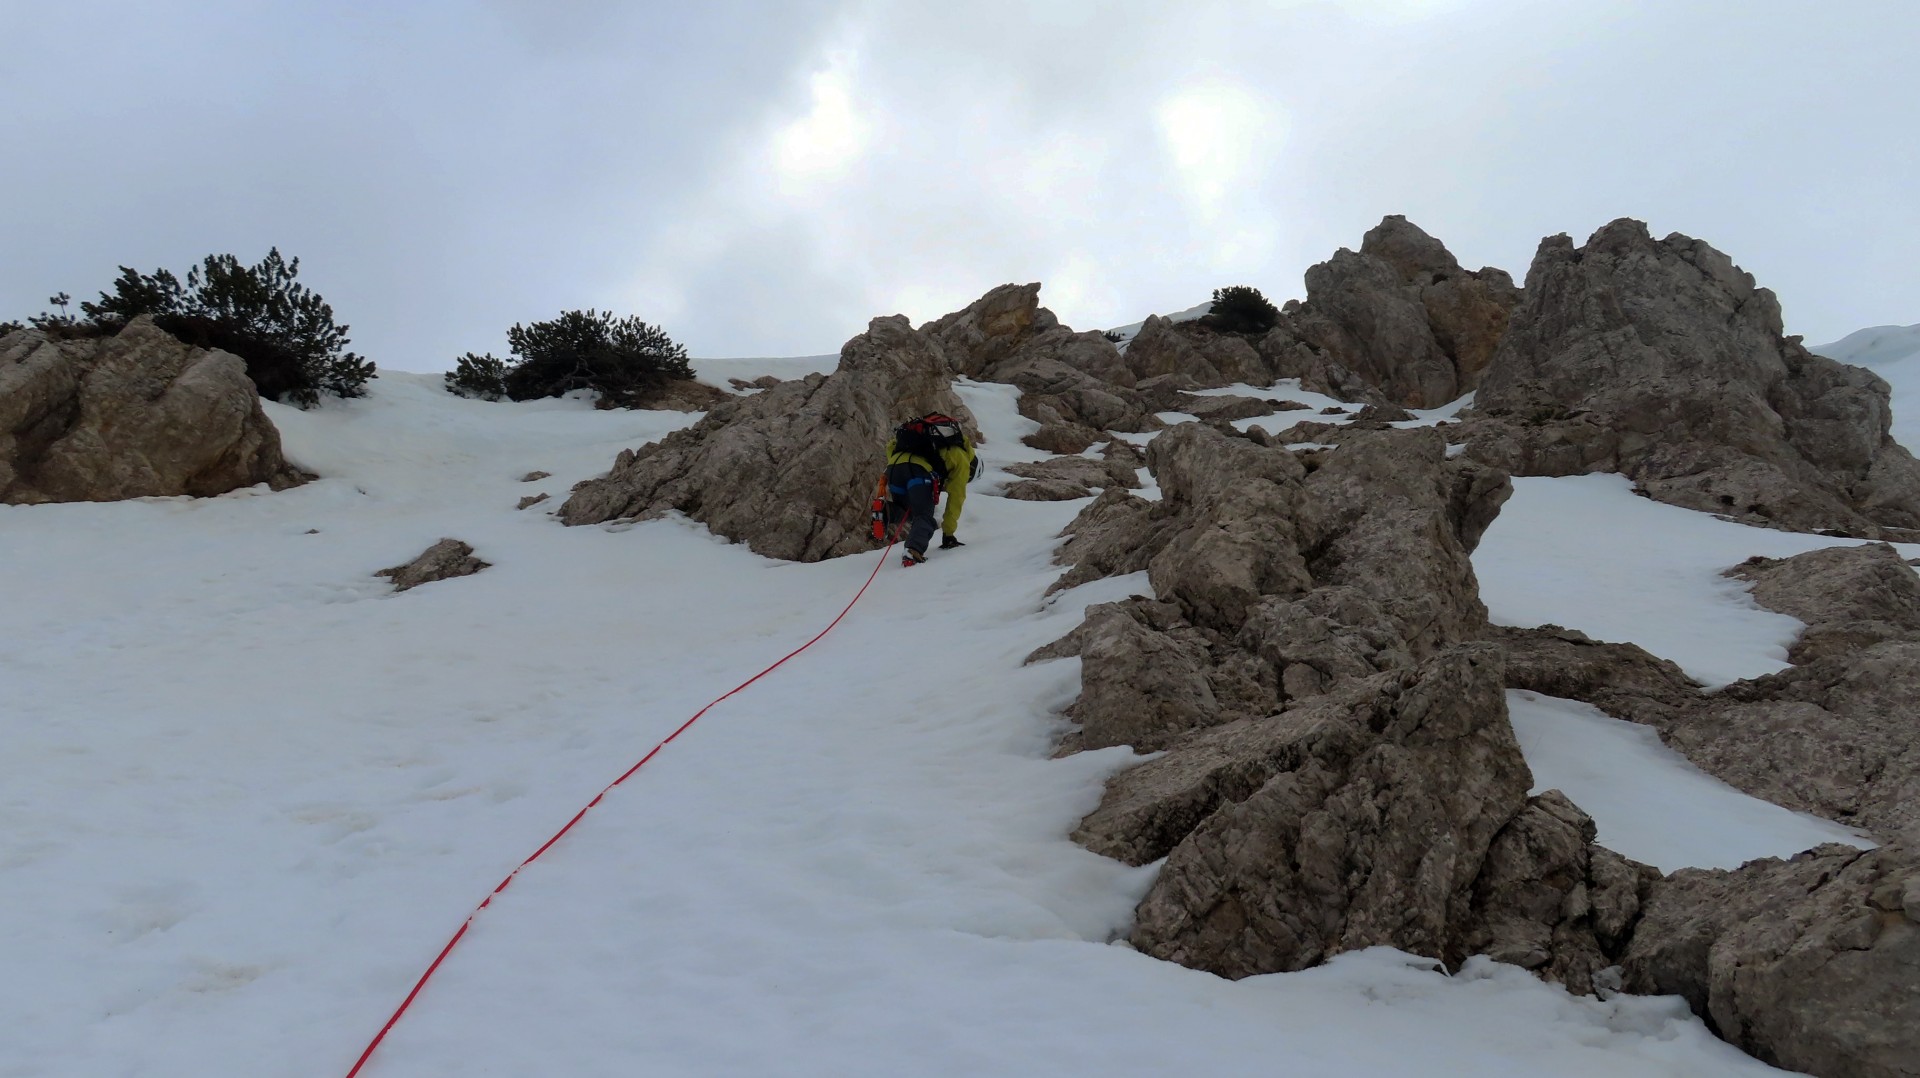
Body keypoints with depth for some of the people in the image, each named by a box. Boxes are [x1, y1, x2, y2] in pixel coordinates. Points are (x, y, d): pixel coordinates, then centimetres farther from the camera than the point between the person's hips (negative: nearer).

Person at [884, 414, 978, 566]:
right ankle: (914, 551, -31)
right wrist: (948, 534, 25)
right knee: (924, 516, -9)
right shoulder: (962, 459, 23)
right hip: (918, 470, -6)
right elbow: (956, 499, 20)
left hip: (894, 466, 6)